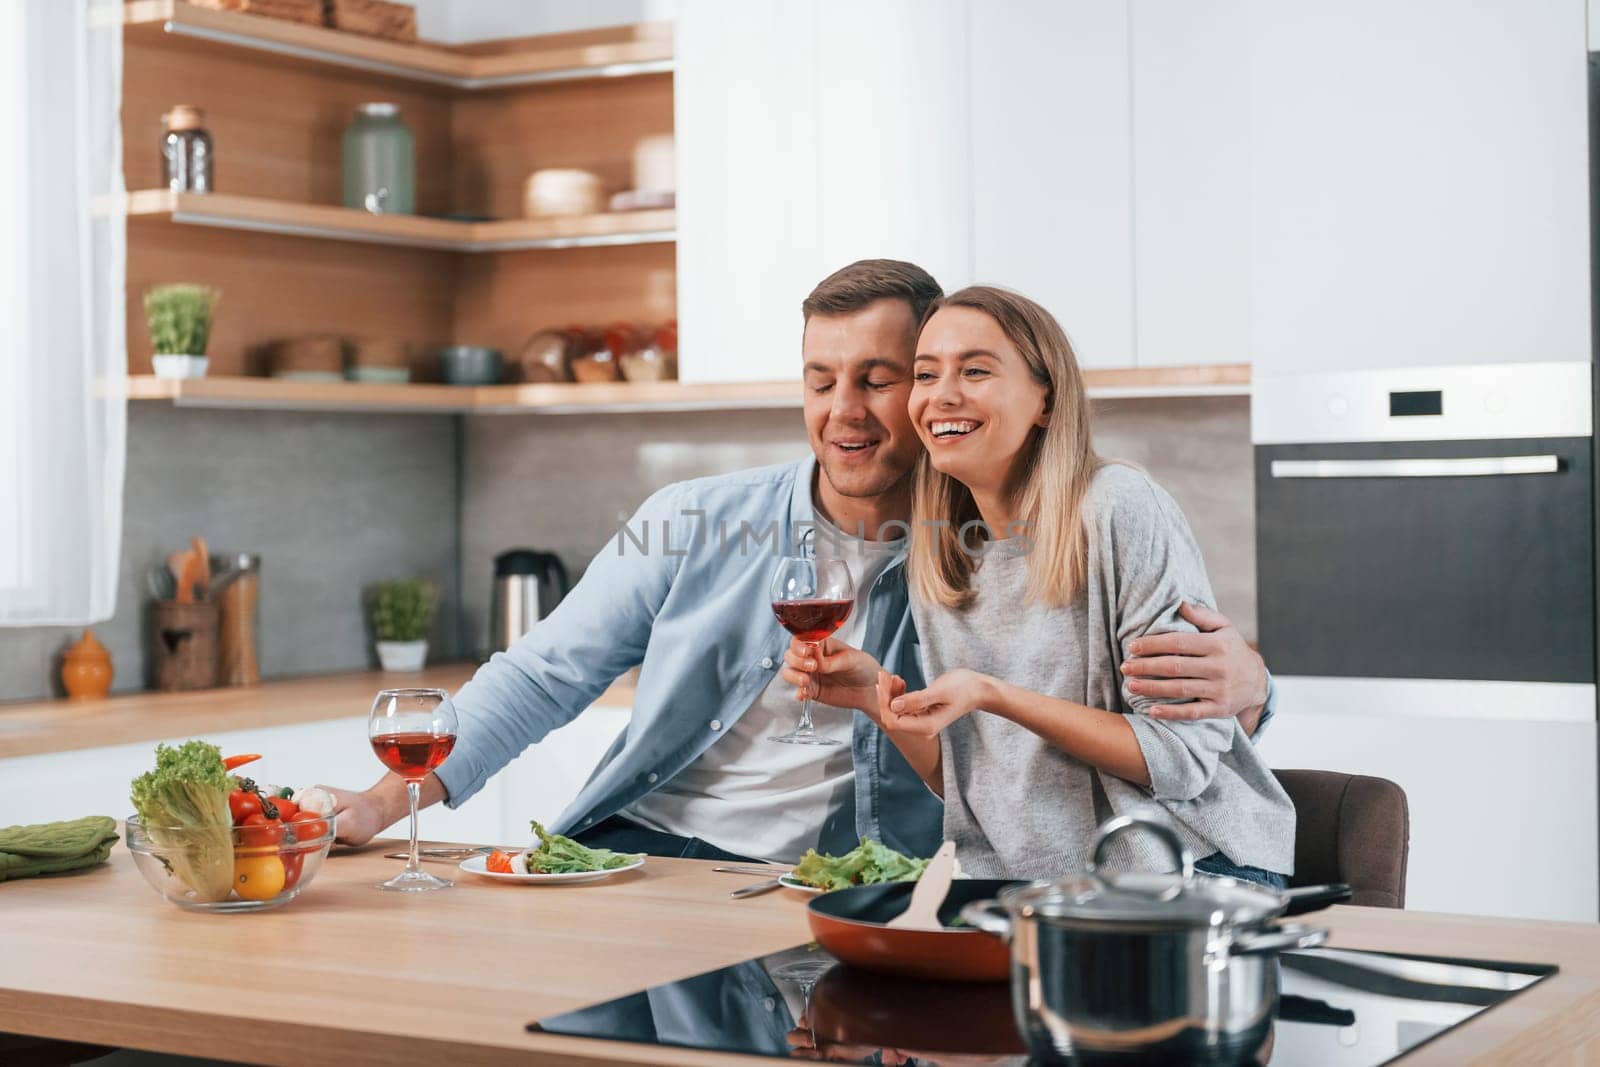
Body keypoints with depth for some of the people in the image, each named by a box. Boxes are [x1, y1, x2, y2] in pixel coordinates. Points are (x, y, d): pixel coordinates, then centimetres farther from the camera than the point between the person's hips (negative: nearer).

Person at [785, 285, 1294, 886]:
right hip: (1026, 880, 6)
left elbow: (1185, 757, -13)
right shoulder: (937, 561, 10)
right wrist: (878, 698, -3)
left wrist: (994, 696, -20)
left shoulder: (1121, 508, -11)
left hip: (1190, 866, -6)